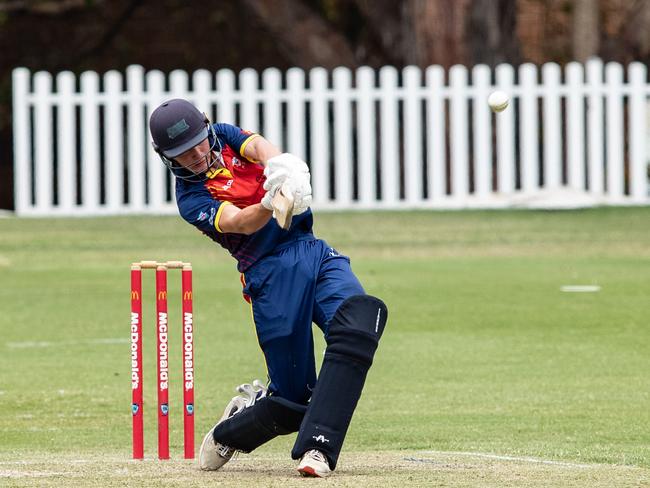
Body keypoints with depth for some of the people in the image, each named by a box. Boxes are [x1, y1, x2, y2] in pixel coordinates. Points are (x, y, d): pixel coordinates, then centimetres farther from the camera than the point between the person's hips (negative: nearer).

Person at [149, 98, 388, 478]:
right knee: (294, 397, -6)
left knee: (360, 319, -26)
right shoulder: (191, 200, 0)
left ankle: (317, 446, -27)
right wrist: (271, 203, -40)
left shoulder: (225, 137, 15)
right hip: (271, 272, -4)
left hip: (314, 252, 4)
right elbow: (241, 223, -17)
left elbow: (261, 148, -7)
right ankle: (231, 431, 28)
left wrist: (283, 168, -31)